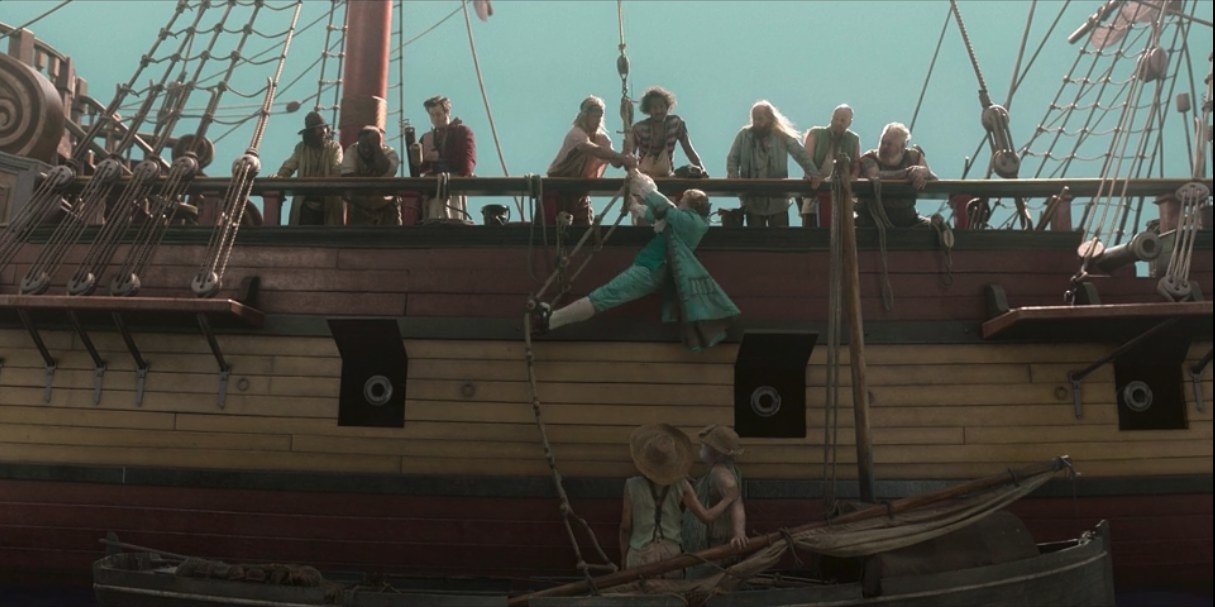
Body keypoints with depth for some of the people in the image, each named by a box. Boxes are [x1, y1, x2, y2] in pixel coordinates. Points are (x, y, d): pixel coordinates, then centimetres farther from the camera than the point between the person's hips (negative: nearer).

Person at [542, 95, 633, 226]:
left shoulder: (602, 138, 1)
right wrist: (623, 157, -48)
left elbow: (616, 163, -13)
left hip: (579, 190, 7)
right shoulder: (576, 133, -21)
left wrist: (625, 159, -35)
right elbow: (594, 150, -41)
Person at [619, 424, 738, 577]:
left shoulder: (633, 486, -10)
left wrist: (623, 558, 10)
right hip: (672, 553, 1)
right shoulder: (680, 485, -8)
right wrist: (729, 499, 7)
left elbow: (625, 526, -3)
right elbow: (706, 516, -8)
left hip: (642, 554, -1)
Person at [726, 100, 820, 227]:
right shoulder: (744, 135, 3)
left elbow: (801, 155, -1)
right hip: (752, 201, 1)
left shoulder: (782, 136, -1)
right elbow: (732, 158, 6)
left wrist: (814, 175, -12)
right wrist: (733, 175, -12)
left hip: (777, 201, -1)